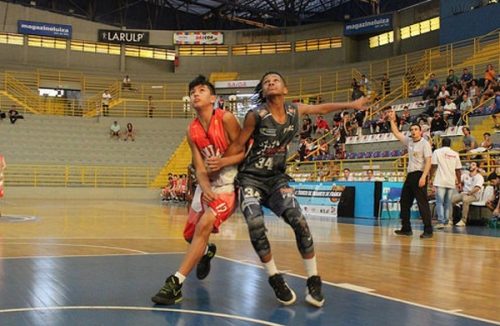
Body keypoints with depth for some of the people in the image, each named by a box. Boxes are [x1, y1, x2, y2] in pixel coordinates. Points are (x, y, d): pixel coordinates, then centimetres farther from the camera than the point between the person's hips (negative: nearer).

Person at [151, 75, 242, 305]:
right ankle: (206, 252, 50)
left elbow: (245, 152, -11)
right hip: (207, 185, 6)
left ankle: (176, 283, -22)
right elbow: (200, 168, -3)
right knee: (190, 234, 13)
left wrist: (223, 162, -28)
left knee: (204, 225, -25)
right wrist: (205, 189, -23)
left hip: (229, 184, -6)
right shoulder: (192, 130, 1)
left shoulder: (226, 119, -14)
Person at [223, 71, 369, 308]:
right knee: (256, 225, -25)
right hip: (251, 178, -3)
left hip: (277, 178, 3)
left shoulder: (295, 110, 0)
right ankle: (275, 279, -3)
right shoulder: (256, 115, -14)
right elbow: (239, 146, -6)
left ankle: (313, 280, -4)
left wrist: (351, 105, 26)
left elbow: (321, 108, 18)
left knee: (298, 221, -19)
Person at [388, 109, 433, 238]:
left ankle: (428, 230, -7)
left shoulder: (425, 143, -9)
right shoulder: (409, 141, 12)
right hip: (410, 175, 9)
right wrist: (392, 120, 11)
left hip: (419, 175, -9)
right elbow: (396, 133, 20)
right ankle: (406, 228, 20)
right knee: (404, 202, 12)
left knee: (422, 203, -10)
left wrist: (423, 177, -24)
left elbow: (428, 161, -15)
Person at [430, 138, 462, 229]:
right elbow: (458, 170, 10)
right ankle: (447, 222, 12)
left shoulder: (437, 152, 1)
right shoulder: (455, 154, 10)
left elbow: (434, 166, -5)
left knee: (439, 202, -2)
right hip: (451, 182, 3)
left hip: (440, 181, -3)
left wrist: (431, 178, 2)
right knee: (448, 203, 11)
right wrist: (459, 181, 19)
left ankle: (441, 222, -12)